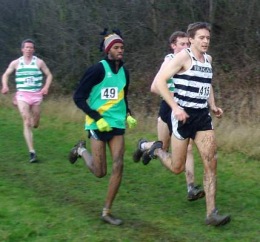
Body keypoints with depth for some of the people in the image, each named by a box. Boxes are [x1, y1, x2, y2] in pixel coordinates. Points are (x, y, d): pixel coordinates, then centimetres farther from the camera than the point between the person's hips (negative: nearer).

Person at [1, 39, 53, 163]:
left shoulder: (39, 62, 2)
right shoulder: (15, 63, 5)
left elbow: (49, 75, 9)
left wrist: (46, 87, -8)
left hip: (36, 95, 1)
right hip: (22, 94, -1)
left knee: (35, 124, 9)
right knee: (27, 123, -10)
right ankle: (32, 152, -11)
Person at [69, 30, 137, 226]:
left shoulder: (124, 72, 8)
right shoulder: (98, 70, -12)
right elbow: (78, 97, -11)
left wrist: (128, 114, 7)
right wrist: (97, 118, -17)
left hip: (117, 124, 5)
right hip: (98, 124, -5)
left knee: (119, 166, -6)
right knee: (100, 172, -4)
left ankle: (107, 212, 5)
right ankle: (81, 151, 29)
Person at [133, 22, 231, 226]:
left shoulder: (208, 59, 12)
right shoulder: (183, 57, -11)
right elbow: (159, 81, -17)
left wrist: (213, 106, 13)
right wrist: (175, 107, -23)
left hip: (203, 116, 6)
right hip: (183, 115, -6)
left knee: (211, 163, -6)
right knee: (177, 168, 3)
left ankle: (212, 213, -3)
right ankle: (151, 148, 33)